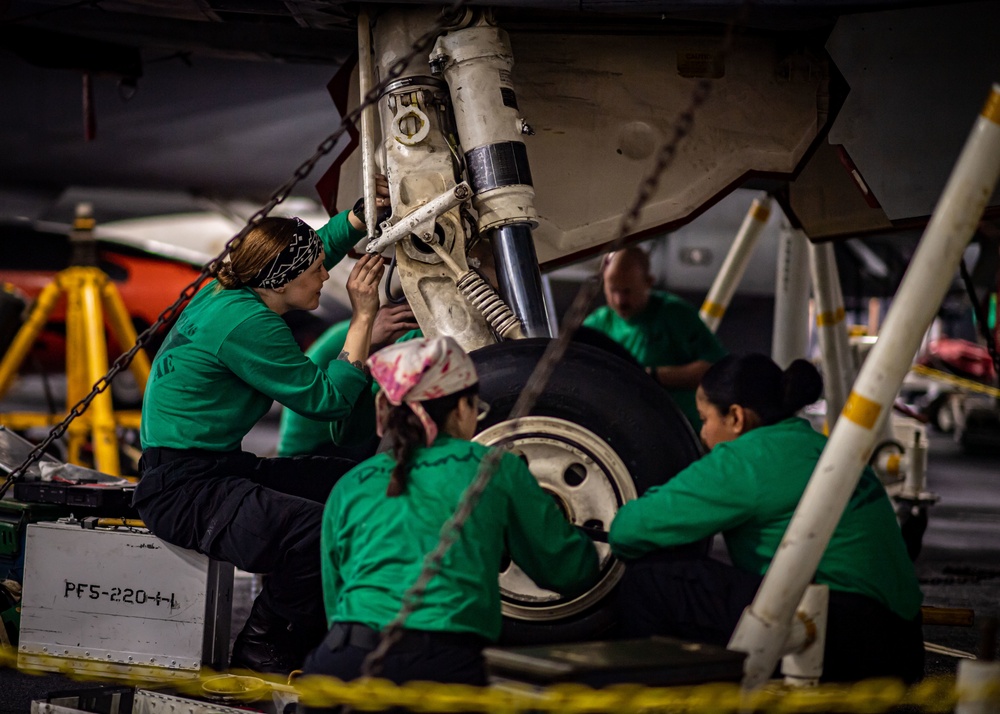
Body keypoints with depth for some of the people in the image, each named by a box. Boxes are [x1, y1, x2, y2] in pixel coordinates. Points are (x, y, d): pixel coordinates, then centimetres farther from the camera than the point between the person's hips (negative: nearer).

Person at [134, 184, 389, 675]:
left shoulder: (230, 291, 9)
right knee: (318, 529, -31)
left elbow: (321, 245, 29)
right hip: (183, 489, -11)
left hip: (223, 469, 11)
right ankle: (260, 658, -8)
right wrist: (363, 317, -8)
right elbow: (327, 399, -14)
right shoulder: (246, 323, -20)